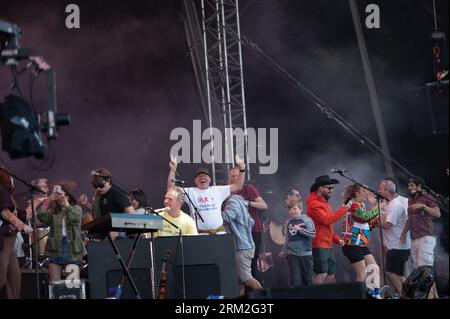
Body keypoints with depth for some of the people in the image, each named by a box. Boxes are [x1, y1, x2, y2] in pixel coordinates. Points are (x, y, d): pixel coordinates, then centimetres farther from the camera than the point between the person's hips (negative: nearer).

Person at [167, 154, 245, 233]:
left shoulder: (218, 190, 12)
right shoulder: (190, 192, 5)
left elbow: (238, 186, 12)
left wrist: (242, 169, 0)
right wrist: (172, 170, -15)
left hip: (219, 230, 3)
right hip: (200, 233, -3)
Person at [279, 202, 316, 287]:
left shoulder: (306, 220, -4)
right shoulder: (289, 222, 8)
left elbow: (313, 234, -11)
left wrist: (300, 229, -18)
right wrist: (284, 250, 21)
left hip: (305, 253, -2)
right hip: (292, 254, 2)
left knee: (307, 278, 5)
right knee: (295, 279, -6)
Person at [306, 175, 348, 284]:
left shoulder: (325, 204, 22)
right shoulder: (314, 204, -9)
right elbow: (326, 220, -21)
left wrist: (337, 239, 13)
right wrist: (343, 209, -16)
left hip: (328, 246, 10)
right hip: (319, 246, -10)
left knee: (330, 276, 6)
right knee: (321, 274, -17)